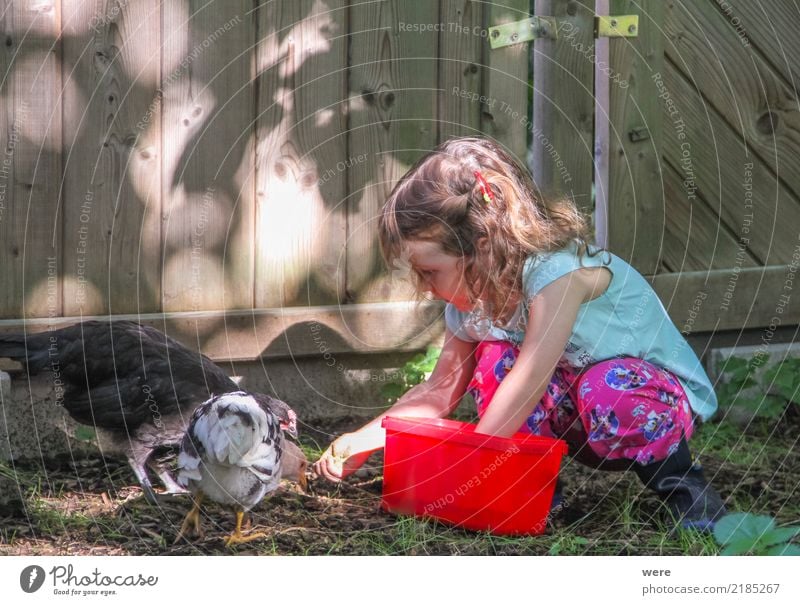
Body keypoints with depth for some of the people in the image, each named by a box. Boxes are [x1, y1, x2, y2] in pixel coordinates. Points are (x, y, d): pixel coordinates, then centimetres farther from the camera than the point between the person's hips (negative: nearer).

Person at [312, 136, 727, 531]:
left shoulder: (558, 268, -29)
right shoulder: (470, 296, -4)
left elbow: (529, 383, -35)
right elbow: (440, 390, 6)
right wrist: (362, 442, -5)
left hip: (659, 394, -6)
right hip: (575, 406, 6)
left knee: (608, 391, -39)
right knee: (495, 358, -18)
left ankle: (676, 476, -11)